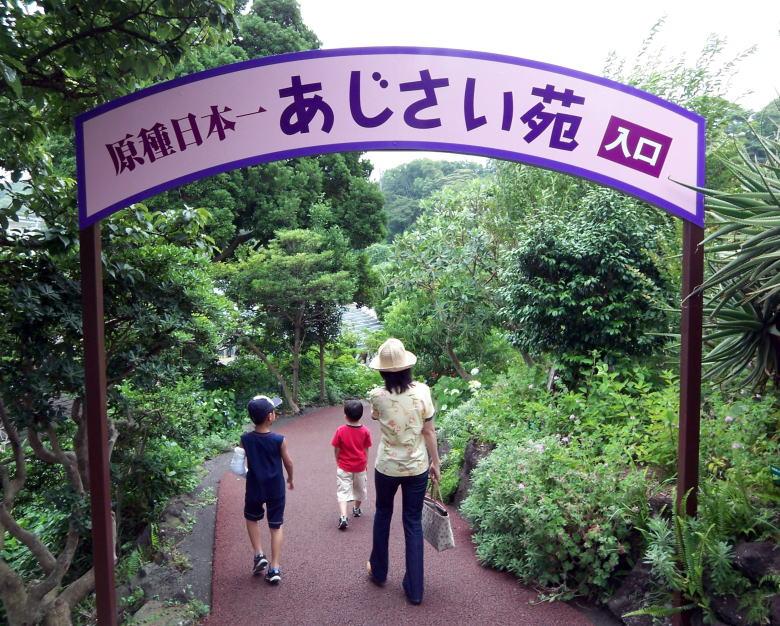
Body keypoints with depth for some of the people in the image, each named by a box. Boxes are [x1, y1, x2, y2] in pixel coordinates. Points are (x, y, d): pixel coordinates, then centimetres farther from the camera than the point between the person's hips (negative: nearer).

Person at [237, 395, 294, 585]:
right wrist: (290, 479, 13)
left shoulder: (245, 439, -12)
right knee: (276, 527, 12)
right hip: (276, 489, -1)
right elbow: (288, 463, -5)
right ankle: (275, 569, 13)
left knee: (251, 518, 27)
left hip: (254, 488, 1)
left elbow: (242, 463, -2)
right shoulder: (279, 439, -17)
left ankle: (259, 555, 18)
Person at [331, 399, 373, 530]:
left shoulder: (340, 430, -15)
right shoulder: (365, 431, -10)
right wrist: (366, 463, 12)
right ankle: (356, 509, 43)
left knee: (343, 492, -1)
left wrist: (338, 461, 9)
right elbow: (366, 450, -3)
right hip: (360, 466, 2)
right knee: (360, 489, 23)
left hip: (344, 467, -2)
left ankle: (343, 517, -17)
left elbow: (336, 449, -8)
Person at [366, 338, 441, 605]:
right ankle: (414, 589, 19)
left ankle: (378, 571, 40)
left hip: (387, 466, 0)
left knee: (382, 515, 23)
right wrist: (435, 462, 4)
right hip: (417, 466, 0)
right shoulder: (422, 391, -14)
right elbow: (429, 431, -7)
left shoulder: (377, 396, -14)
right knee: (413, 523, 13)